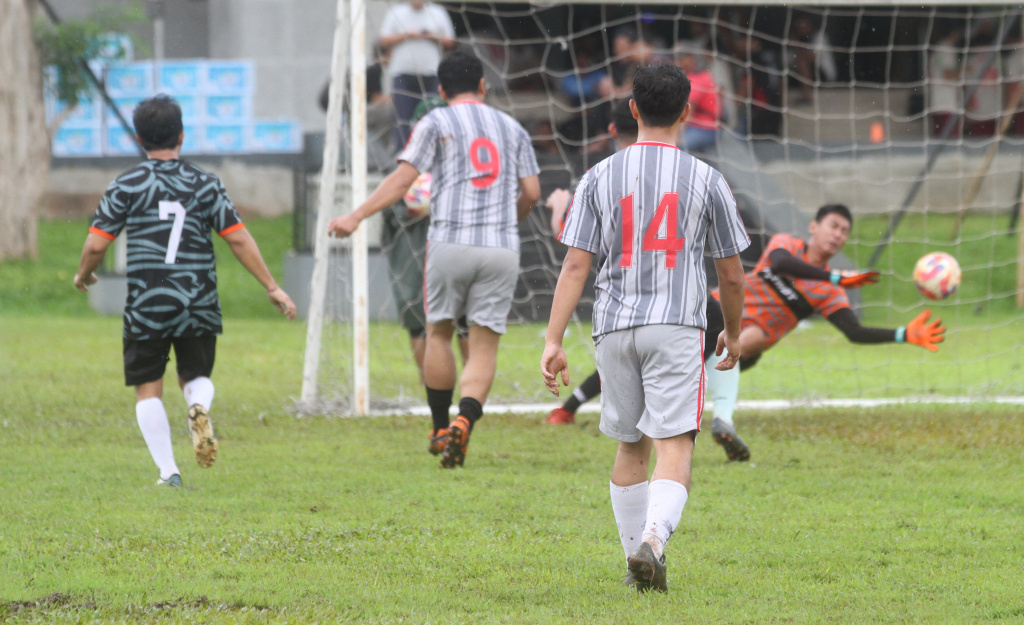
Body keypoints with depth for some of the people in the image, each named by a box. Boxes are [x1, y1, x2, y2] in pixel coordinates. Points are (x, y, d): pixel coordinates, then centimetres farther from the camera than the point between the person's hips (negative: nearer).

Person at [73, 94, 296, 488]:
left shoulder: (126, 186, -1)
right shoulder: (205, 185, 3)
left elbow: (95, 245, -3)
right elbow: (238, 239, 0)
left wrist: (83, 275, 18)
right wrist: (272, 287, 5)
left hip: (146, 306, -2)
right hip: (199, 305, 2)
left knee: (148, 389, 9)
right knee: (196, 376, 19)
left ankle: (168, 471, -2)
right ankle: (200, 408, -16)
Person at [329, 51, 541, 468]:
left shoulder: (437, 123, 4)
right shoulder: (511, 128, 14)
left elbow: (404, 177, -6)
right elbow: (531, 192, 11)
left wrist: (357, 216, -7)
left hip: (451, 242, -2)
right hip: (502, 247, 2)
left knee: (438, 332, 16)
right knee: (484, 346, 1)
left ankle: (440, 428, 18)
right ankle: (464, 421, -21)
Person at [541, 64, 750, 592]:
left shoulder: (600, 177, 4)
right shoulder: (706, 181, 1)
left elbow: (575, 266, -2)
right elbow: (732, 275, 6)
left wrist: (553, 341, -3)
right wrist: (733, 334, 23)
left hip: (615, 329, 3)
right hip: (677, 328, -3)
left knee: (630, 448, 18)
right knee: (674, 450, -9)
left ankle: (636, 560, 23)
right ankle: (652, 542, -32)